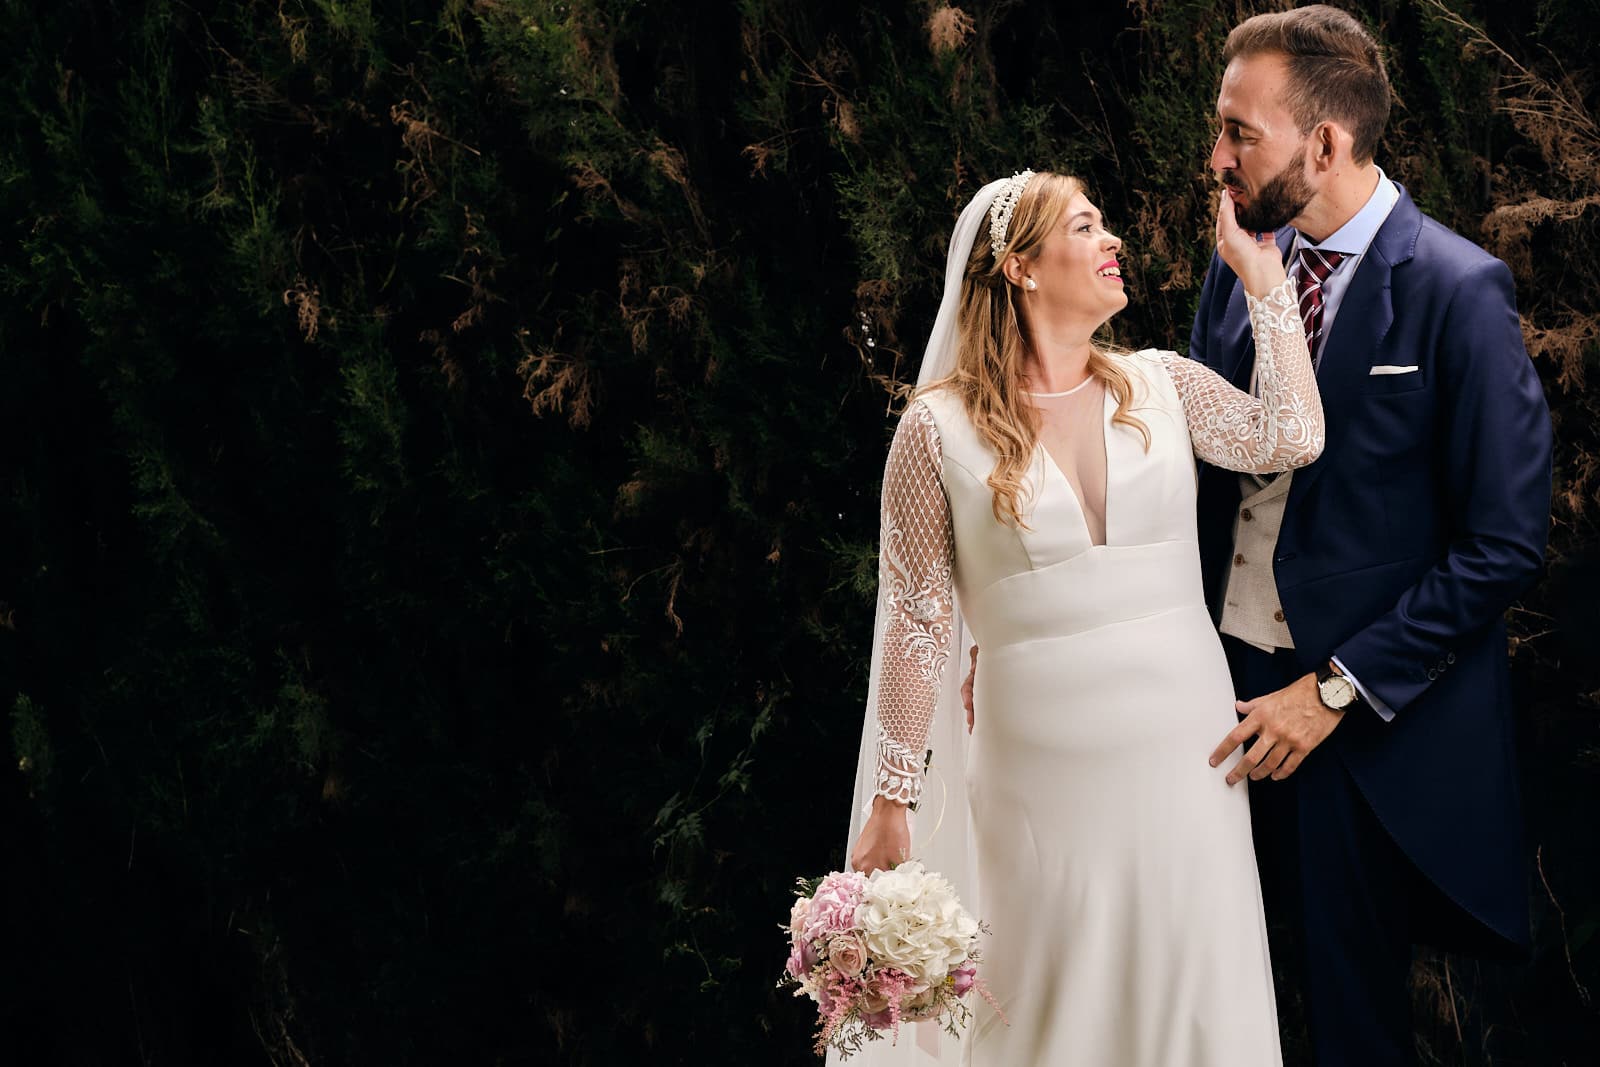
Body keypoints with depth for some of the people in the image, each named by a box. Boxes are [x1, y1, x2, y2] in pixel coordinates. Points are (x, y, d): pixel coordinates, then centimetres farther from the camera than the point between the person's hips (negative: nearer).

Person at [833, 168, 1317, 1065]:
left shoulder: (1160, 386, 6)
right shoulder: (940, 429, -3)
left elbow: (1290, 438, -10)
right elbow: (919, 623, -2)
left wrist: (1261, 275, -4)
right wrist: (890, 804, -3)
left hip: (1185, 755, 3)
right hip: (1044, 777, -3)